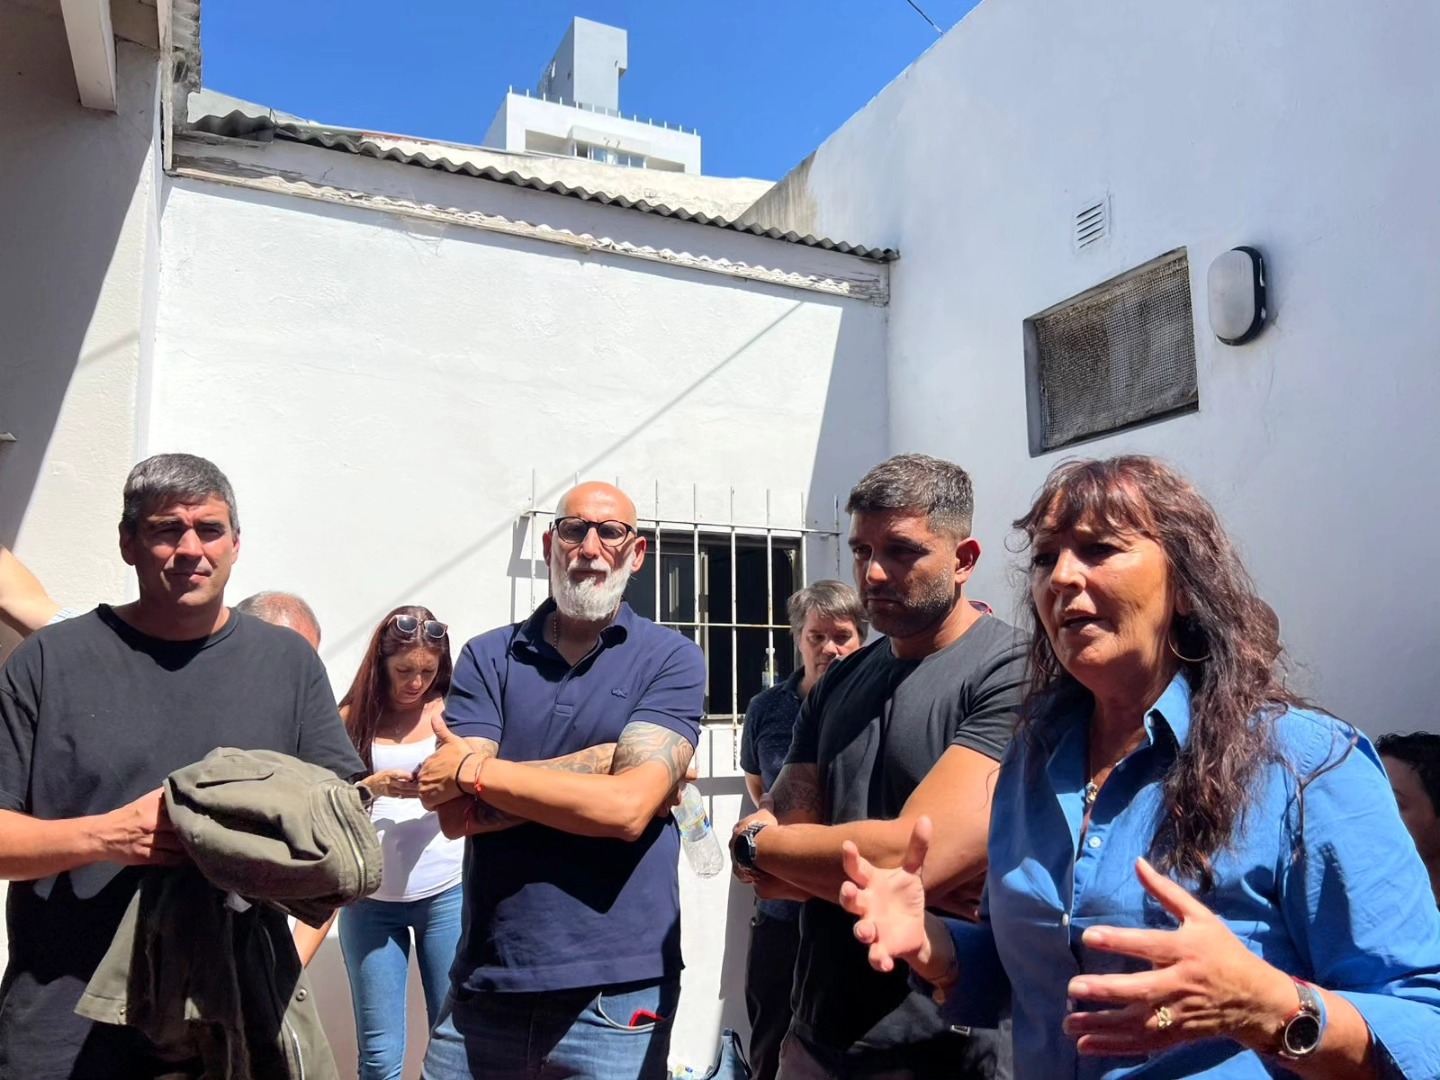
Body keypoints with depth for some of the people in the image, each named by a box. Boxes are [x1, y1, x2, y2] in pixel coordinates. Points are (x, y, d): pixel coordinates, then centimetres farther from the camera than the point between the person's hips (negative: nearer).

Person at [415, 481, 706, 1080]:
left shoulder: (671, 660, -5)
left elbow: (629, 807, -18)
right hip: (484, 984, 3)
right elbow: (457, 814, -8)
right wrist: (602, 764, -16)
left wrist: (474, 770, -11)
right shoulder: (486, 658, 3)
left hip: (616, 991, -2)